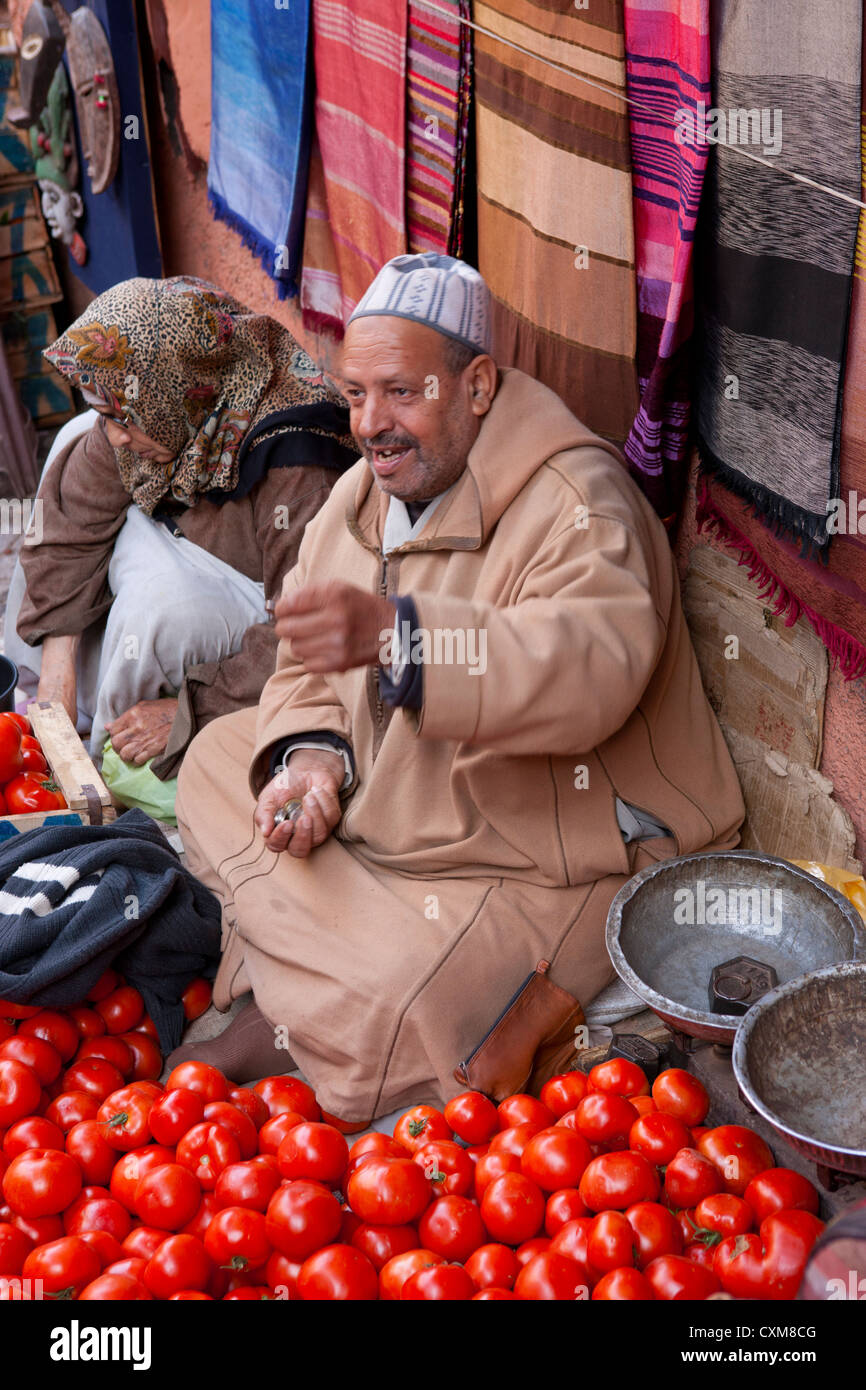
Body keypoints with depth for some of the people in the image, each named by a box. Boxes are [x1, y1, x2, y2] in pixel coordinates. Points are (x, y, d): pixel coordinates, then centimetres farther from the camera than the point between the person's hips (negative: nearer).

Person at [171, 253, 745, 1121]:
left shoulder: (575, 499, -23)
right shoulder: (364, 493, 3)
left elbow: (598, 666, -42)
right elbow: (311, 664, 8)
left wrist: (394, 633, -55)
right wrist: (310, 753, -15)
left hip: (543, 860, -8)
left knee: (380, 1021, -26)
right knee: (218, 760, 4)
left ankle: (272, 1040, 10)